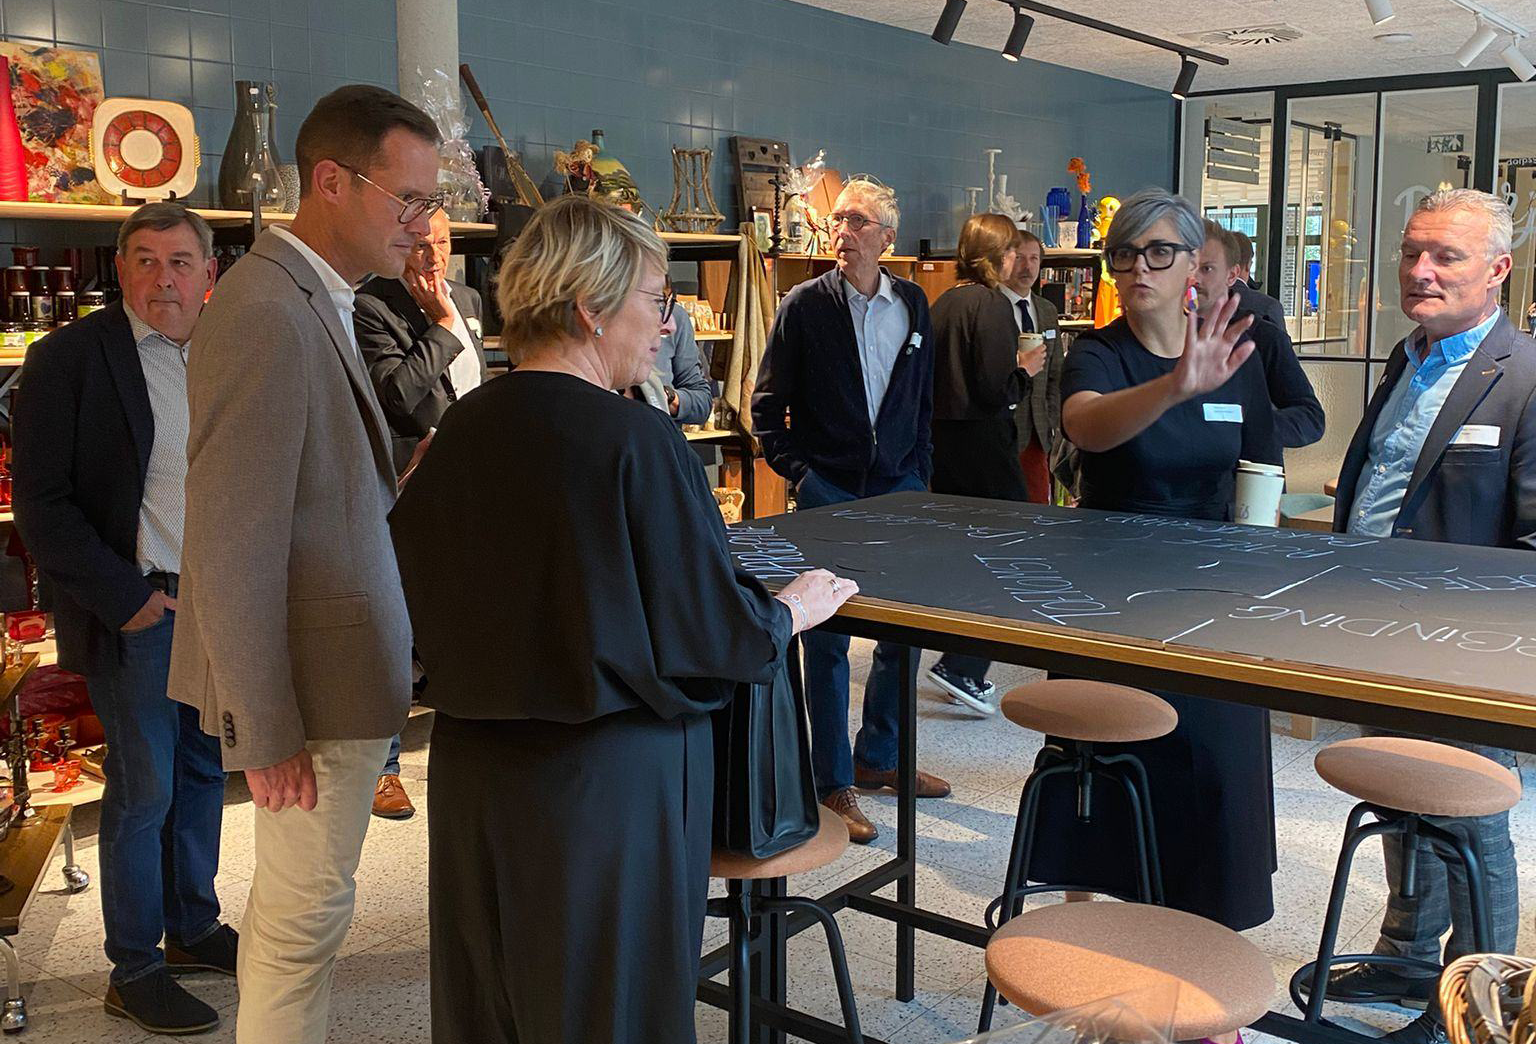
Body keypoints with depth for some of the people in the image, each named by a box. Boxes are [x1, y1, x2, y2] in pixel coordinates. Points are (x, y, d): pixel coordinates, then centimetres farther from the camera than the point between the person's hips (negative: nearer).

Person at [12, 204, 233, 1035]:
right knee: (143, 789, 1)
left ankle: (193, 927, 31)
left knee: (203, 773, 15)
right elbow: (42, 504, -10)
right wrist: (122, 597, -13)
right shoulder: (70, 358, -9)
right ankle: (134, 972, 15)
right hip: (137, 613, -5)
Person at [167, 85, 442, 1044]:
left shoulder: (321, 300, 9)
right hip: (314, 678, -10)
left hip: (342, 657, 10)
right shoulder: (266, 314, -23)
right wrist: (267, 729, -19)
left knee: (296, 902, 23)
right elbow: (234, 549, -23)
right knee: (307, 912, 6)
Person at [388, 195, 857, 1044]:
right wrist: (793, 610, 5)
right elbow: (716, 629, -15)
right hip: (607, 779, -6)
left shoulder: (461, 431, -2)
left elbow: (423, 596, 8)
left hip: (471, 764, 6)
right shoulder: (638, 441, -19)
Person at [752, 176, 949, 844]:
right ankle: (833, 784, 10)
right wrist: (797, 472, -6)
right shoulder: (805, 306, -3)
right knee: (827, 639, 1)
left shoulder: (913, 306, 8)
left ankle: (876, 757, 28)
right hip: (828, 491, -4)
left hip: (897, 488, 4)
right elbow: (767, 404, 0)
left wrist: (919, 473, 8)